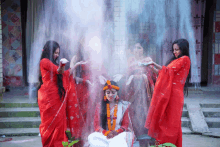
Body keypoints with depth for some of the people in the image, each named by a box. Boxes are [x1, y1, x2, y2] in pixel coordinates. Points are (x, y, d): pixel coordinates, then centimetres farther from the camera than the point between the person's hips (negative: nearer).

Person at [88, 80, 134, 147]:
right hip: (103, 135, 1)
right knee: (92, 137, -34)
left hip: (119, 134, -1)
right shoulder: (99, 106, 13)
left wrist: (117, 132, -14)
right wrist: (106, 133, -14)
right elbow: (96, 125, 7)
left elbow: (125, 124, 8)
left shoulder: (123, 106, 11)